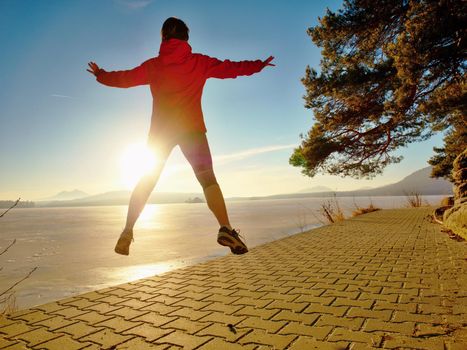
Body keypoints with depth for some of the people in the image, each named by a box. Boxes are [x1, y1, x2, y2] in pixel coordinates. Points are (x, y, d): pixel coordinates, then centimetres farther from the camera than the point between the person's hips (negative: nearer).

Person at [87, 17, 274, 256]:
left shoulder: (153, 65, 13)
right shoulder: (199, 62, 9)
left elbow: (125, 78, 22)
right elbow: (229, 68, 14)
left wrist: (101, 75, 41)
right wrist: (259, 65, 28)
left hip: (160, 130, 2)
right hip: (191, 129, -2)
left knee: (146, 181, 11)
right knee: (207, 178, -4)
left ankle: (127, 233, 9)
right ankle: (225, 229, -20)